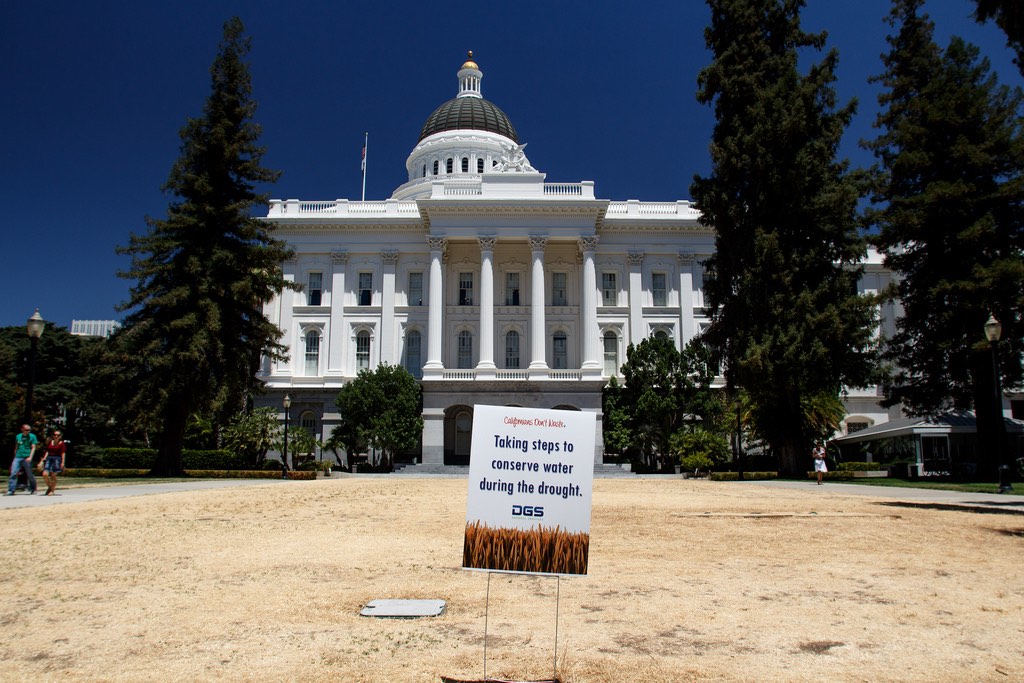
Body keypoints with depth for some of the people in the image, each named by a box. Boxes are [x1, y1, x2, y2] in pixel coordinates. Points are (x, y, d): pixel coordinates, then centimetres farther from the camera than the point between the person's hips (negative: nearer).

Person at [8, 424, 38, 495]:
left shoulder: (32, 436, 2)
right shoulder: (18, 436, 13)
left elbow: (33, 448, -3)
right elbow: (16, 448, 22)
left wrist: (30, 457, -15)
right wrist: (15, 456, 21)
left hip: (27, 458, -3)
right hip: (18, 457, 3)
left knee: (29, 475, 4)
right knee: (13, 473, -9)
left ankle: (33, 489, 20)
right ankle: (10, 490, -9)